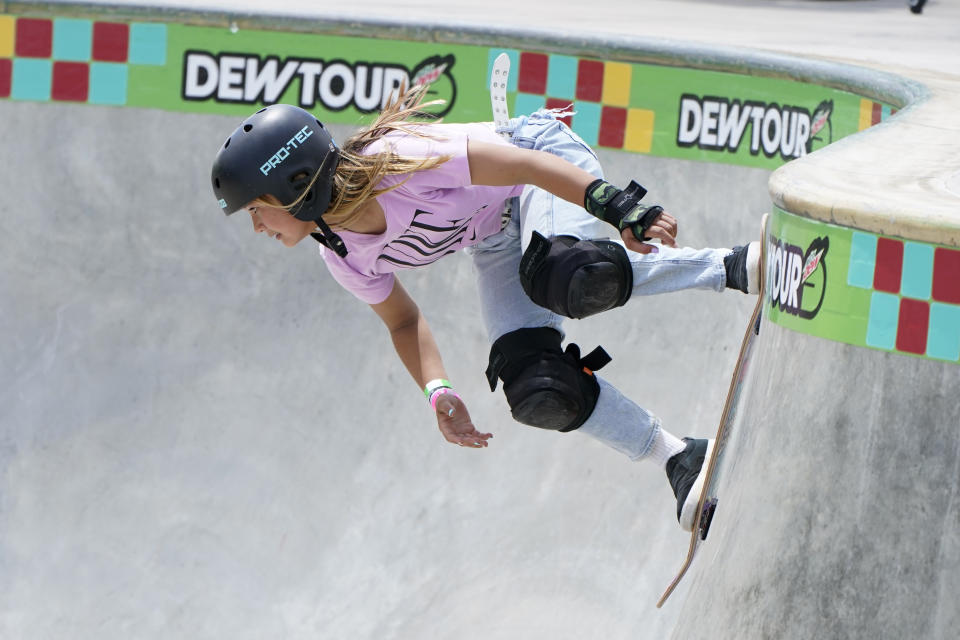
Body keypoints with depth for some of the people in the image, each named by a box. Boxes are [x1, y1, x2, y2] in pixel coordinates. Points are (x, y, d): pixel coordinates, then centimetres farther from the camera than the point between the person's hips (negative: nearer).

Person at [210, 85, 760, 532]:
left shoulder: (397, 164, -34)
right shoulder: (343, 256, -11)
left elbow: (527, 165, -30)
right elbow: (404, 320, 6)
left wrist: (625, 213, -35)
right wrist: (438, 392, -11)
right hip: (497, 241, 6)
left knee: (569, 280, -40)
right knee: (537, 390, -17)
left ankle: (734, 267, -27)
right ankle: (679, 460, -6)